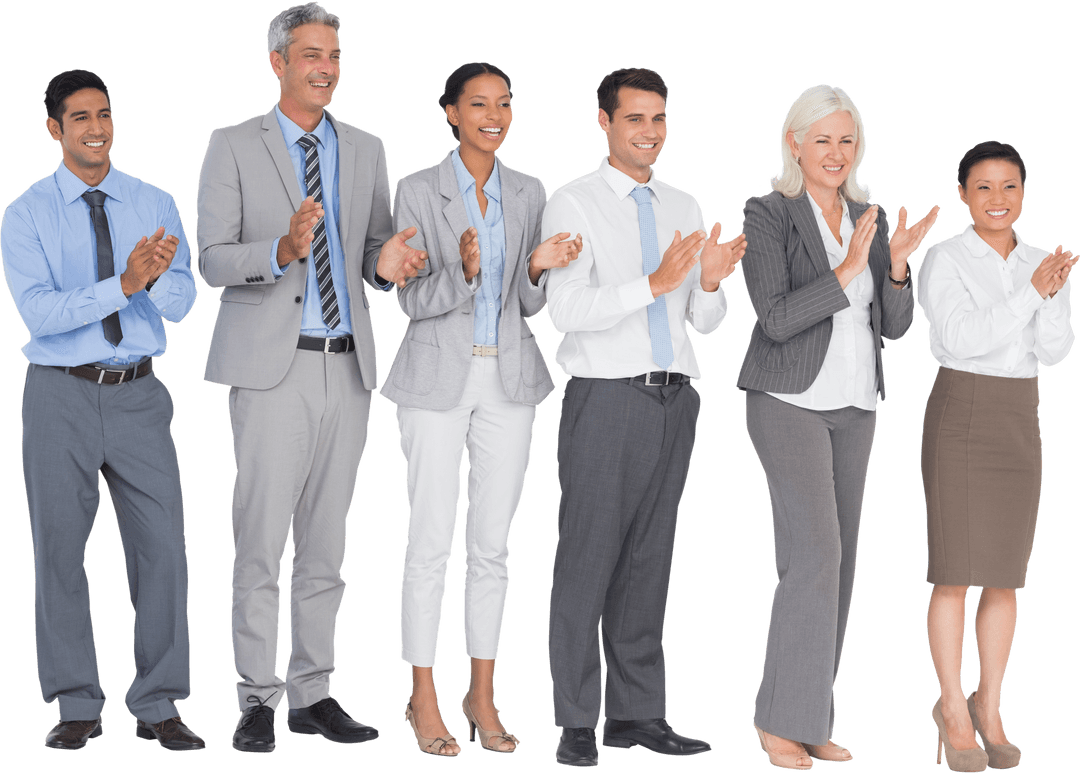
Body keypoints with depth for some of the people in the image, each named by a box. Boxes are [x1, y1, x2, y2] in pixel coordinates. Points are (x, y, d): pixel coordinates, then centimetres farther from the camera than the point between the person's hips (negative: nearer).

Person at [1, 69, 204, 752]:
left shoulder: (157, 204, 6)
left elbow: (181, 303, -4)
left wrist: (160, 276, -27)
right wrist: (123, 284, -26)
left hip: (138, 395, 2)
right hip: (61, 394, -2)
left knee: (162, 545, -2)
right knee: (60, 550, 4)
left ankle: (158, 707, 9)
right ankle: (78, 706, 16)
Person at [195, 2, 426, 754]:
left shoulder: (366, 150, 13)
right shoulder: (234, 146, 1)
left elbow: (375, 248, 15)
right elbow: (211, 259, -5)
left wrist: (387, 261, -9)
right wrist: (282, 251, -23)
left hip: (348, 366, 4)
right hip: (272, 366, -4)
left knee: (327, 542, 8)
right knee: (262, 538, -6)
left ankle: (313, 694, 15)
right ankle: (257, 699, 2)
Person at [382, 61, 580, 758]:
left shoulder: (529, 193, 7)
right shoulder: (419, 191, -5)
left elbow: (531, 306, 7)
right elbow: (412, 301, -8)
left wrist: (538, 268, -15)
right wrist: (462, 273, -27)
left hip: (509, 378, 4)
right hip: (438, 379, -3)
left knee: (493, 544, 7)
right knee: (432, 543, -1)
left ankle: (483, 697, 17)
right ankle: (424, 700, 9)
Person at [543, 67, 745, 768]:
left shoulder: (685, 207, 14)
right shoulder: (574, 203, -3)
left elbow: (705, 322, 13)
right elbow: (568, 310, -15)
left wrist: (711, 283, -9)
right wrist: (655, 285, -26)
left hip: (674, 396, 5)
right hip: (607, 396, -5)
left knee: (650, 559, 9)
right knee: (588, 559, -4)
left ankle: (637, 713, 15)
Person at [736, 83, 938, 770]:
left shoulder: (868, 218, 9)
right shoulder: (768, 216, -9)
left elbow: (895, 325, 4)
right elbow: (777, 319, -19)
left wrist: (898, 262, -14)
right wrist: (847, 271, -28)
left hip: (854, 405, 6)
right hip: (790, 401, -6)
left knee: (837, 562, 6)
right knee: (815, 555, -16)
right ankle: (779, 717, -5)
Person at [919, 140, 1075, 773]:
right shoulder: (943, 260, -7)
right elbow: (961, 339, -19)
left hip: (1020, 425, 5)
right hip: (959, 417, -4)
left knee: (1005, 576, 6)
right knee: (956, 573, -5)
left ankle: (989, 708, 17)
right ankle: (953, 707, 9)